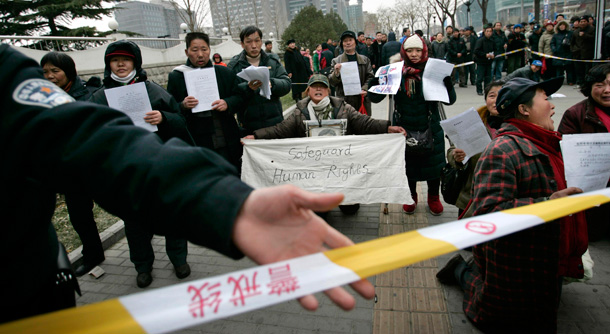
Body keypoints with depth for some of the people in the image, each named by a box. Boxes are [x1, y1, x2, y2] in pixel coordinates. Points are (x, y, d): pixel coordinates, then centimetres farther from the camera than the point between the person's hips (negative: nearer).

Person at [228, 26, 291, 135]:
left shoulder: (273, 62, 9)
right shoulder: (234, 65, 2)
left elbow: (286, 84, -2)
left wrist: (271, 83, -23)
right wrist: (247, 88, -28)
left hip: (275, 122, 2)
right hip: (248, 125, -2)